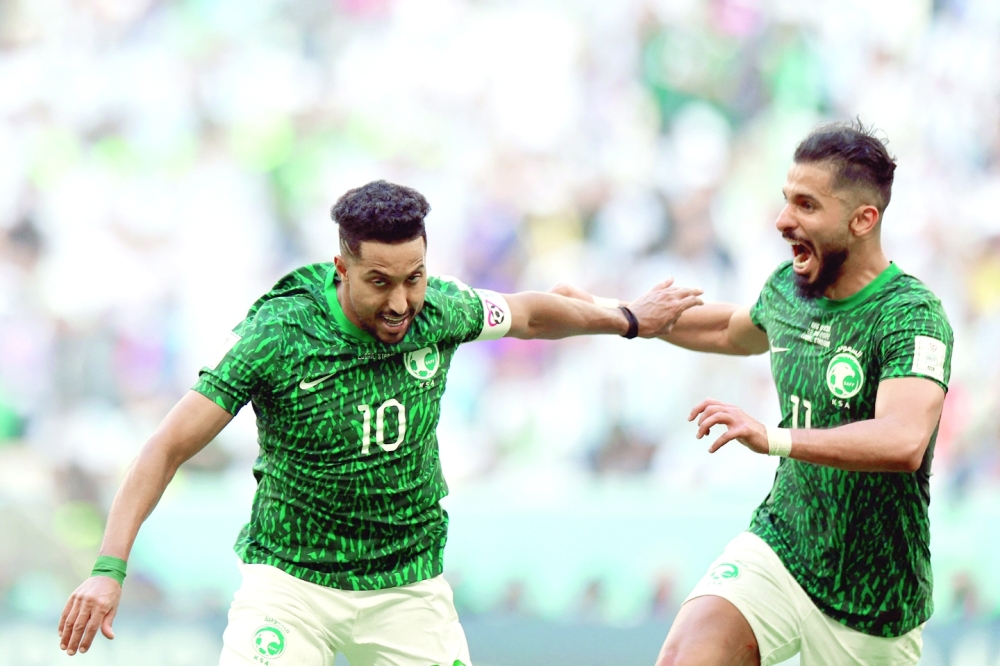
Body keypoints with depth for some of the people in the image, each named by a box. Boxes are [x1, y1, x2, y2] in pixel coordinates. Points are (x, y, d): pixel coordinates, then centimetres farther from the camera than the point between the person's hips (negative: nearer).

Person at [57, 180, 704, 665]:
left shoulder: (440, 310, -9)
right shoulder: (278, 334, -20)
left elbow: (528, 313, 15)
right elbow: (171, 445, -19)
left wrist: (628, 320, 30)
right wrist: (109, 568, -28)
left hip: (409, 587, 4)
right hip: (291, 577, -3)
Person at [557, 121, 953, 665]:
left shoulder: (911, 318, -21)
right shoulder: (788, 288, 2)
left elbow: (904, 442, -39)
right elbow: (734, 331, 28)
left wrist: (774, 439, -50)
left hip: (871, 604, -5)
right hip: (777, 548, 5)